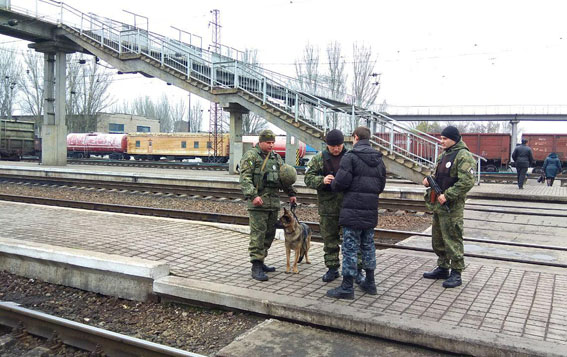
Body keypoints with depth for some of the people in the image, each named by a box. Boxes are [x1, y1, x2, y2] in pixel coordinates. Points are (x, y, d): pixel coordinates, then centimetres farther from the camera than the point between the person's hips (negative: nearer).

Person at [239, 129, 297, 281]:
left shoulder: (276, 157, 18)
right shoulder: (251, 156, -4)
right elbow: (245, 177, -13)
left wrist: (291, 193, 17)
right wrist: (252, 195, -24)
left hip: (274, 201, 7)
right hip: (258, 201, -7)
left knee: (269, 234, 11)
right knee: (258, 234, -9)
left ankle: (260, 262, 22)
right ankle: (256, 267, -5)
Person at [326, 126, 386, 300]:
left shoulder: (350, 157, -10)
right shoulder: (378, 159, 13)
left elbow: (341, 182, -17)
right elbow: (381, 185, 14)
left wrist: (332, 183, 5)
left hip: (353, 209, -7)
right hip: (371, 210, 7)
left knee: (350, 246, -2)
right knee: (368, 245, 17)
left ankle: (347, 287, 3)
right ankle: (370, 282, 24)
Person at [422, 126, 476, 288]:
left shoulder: (463, 156, -14)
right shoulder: (443, 155, 16)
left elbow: (467, 182, -22)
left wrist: (447, 195, -23)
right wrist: (430, 180, 4)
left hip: (451, 207, -10)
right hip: (438, 204, 10)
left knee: (452, 240, -3)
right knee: (438, 239, 17)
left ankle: (456, 273, 7)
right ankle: (442, 268, 30)